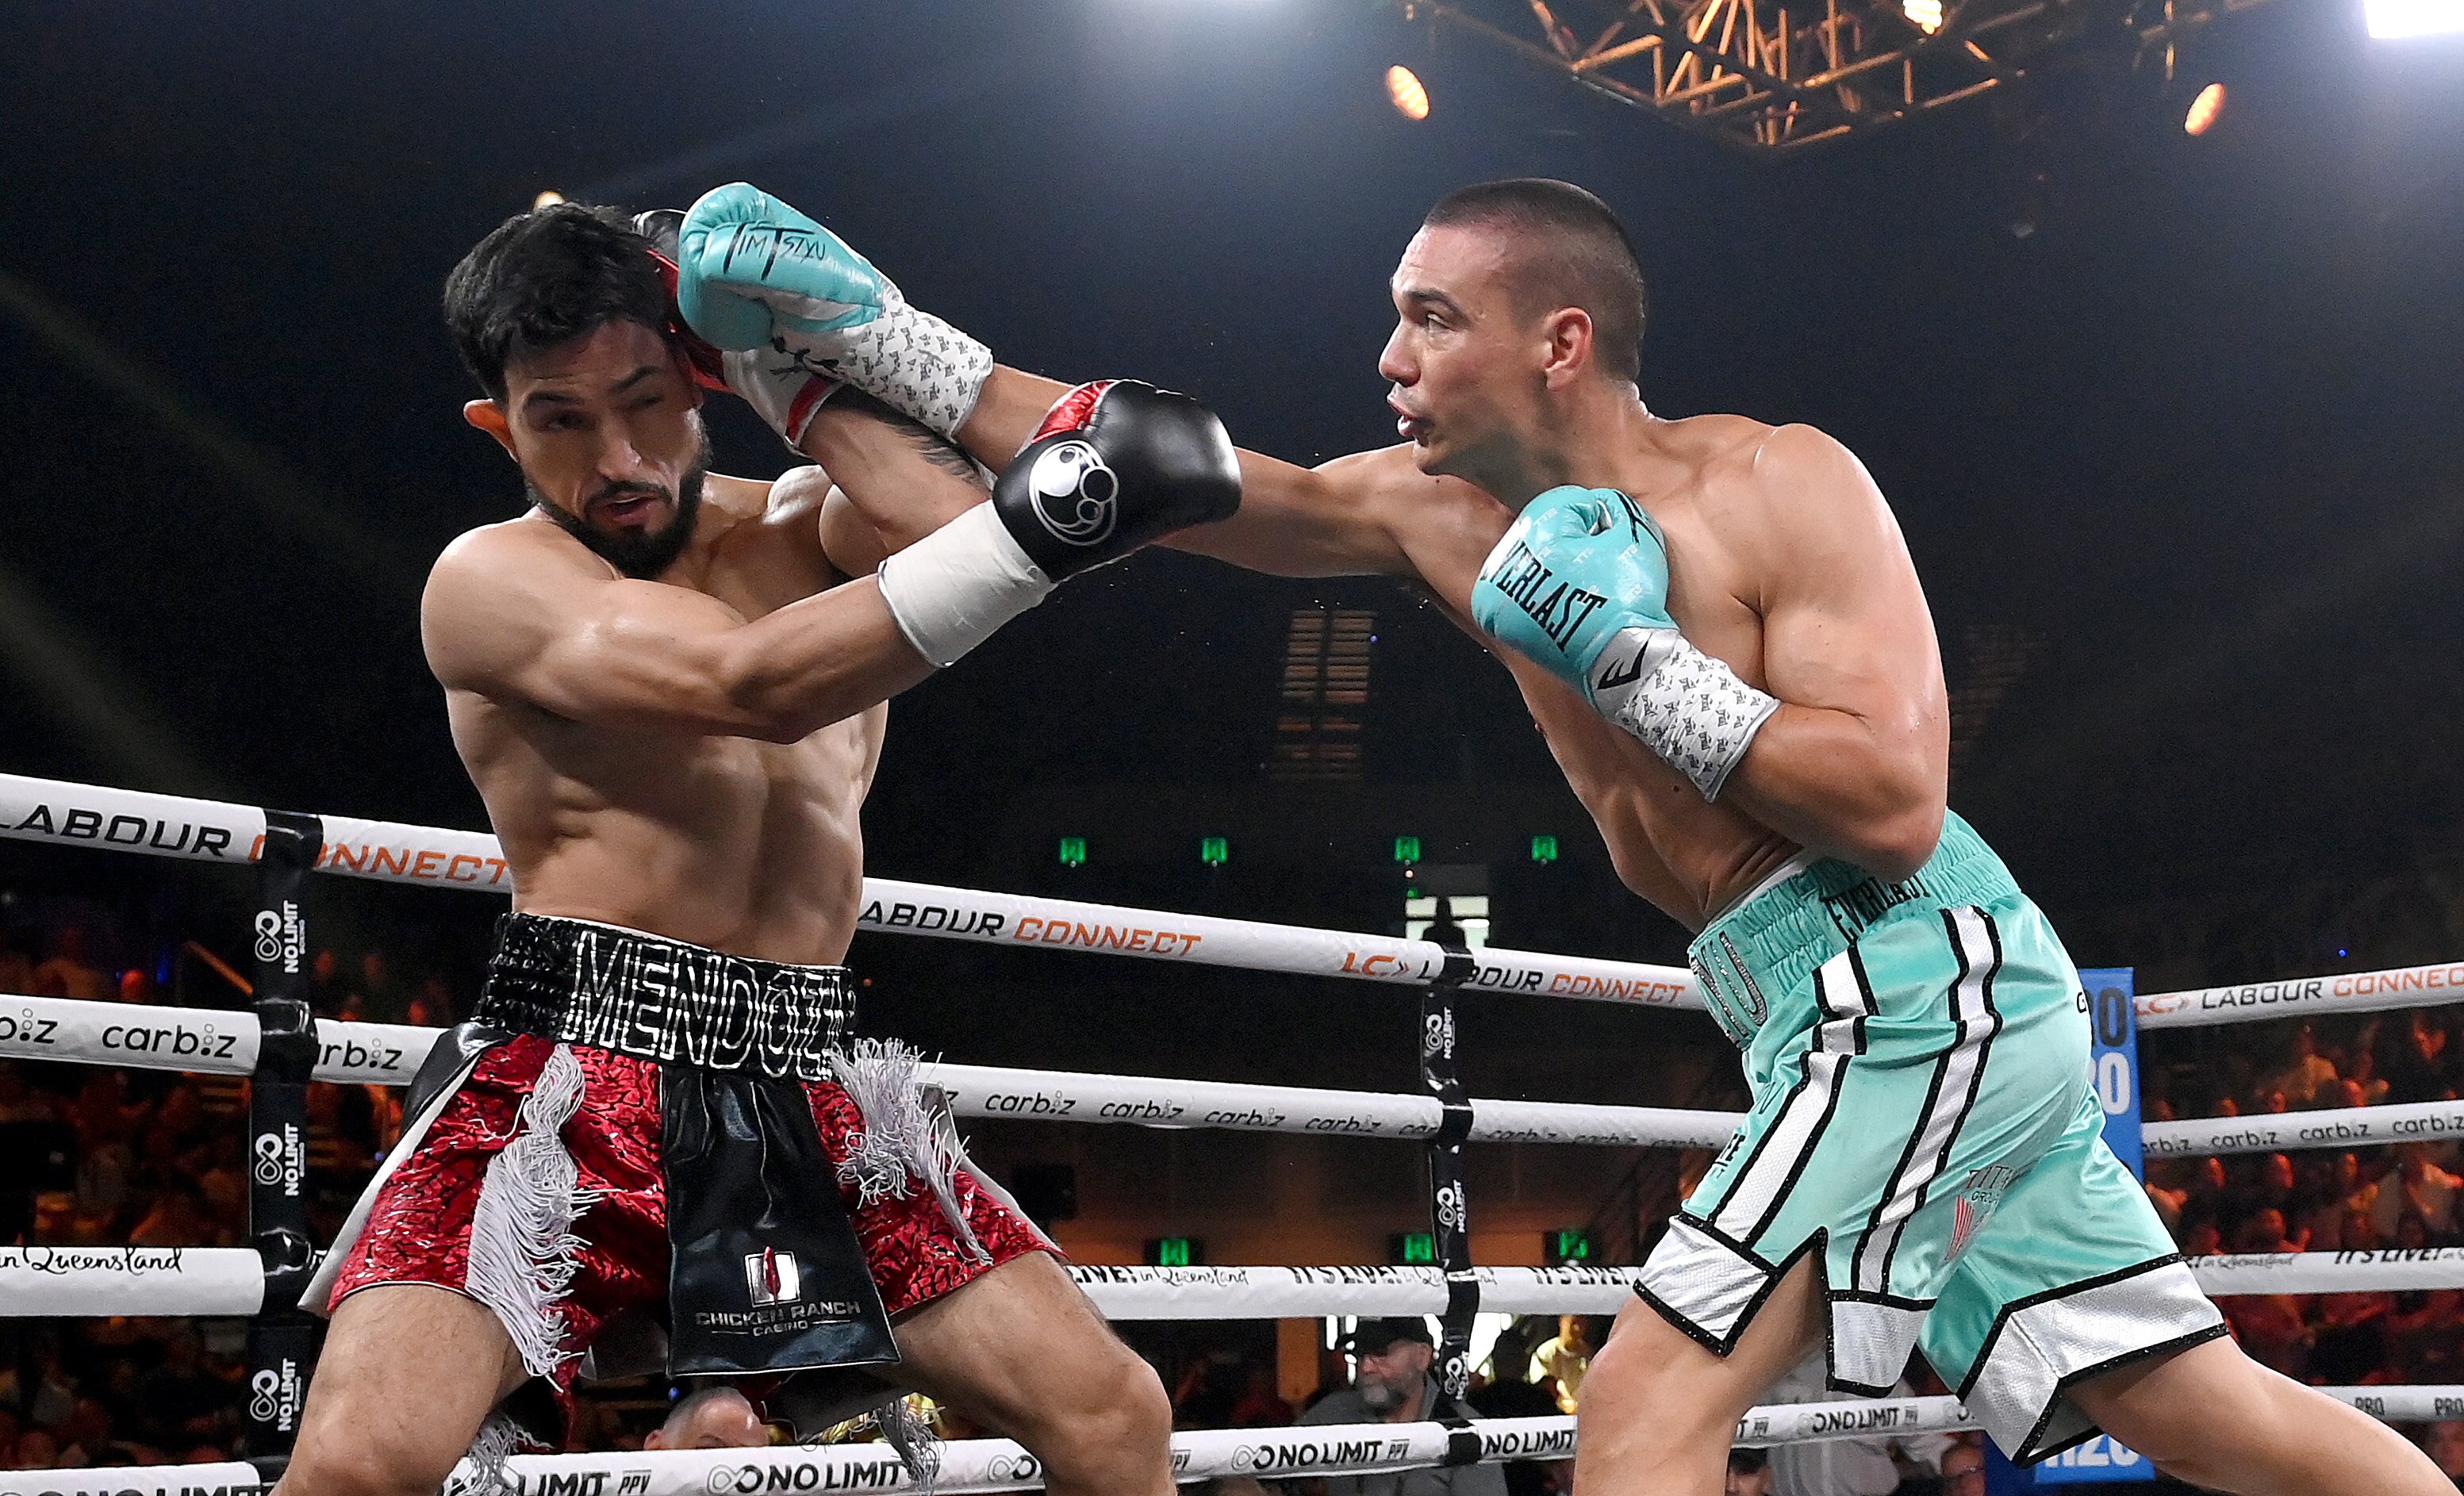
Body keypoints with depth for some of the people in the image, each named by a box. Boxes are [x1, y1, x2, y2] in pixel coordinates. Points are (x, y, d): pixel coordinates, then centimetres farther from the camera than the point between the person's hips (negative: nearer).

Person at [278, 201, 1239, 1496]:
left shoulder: (803, 529, 13)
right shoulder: (489, 580, -3)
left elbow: (963, 530, -10)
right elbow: (756, 685, -19)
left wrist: (797, 376, -5)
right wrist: (1045, 517, -25)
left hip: (808, 1093, 4)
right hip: (570, 1063, -4)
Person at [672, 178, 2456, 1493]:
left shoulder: (1782, 486, -11)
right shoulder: (1444, 509, 9)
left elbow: (1895, 805, -18)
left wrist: (1624, 653, -19)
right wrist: (879, 333, 4)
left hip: (1920, 982, -8)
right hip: (1871, 1018, 8)